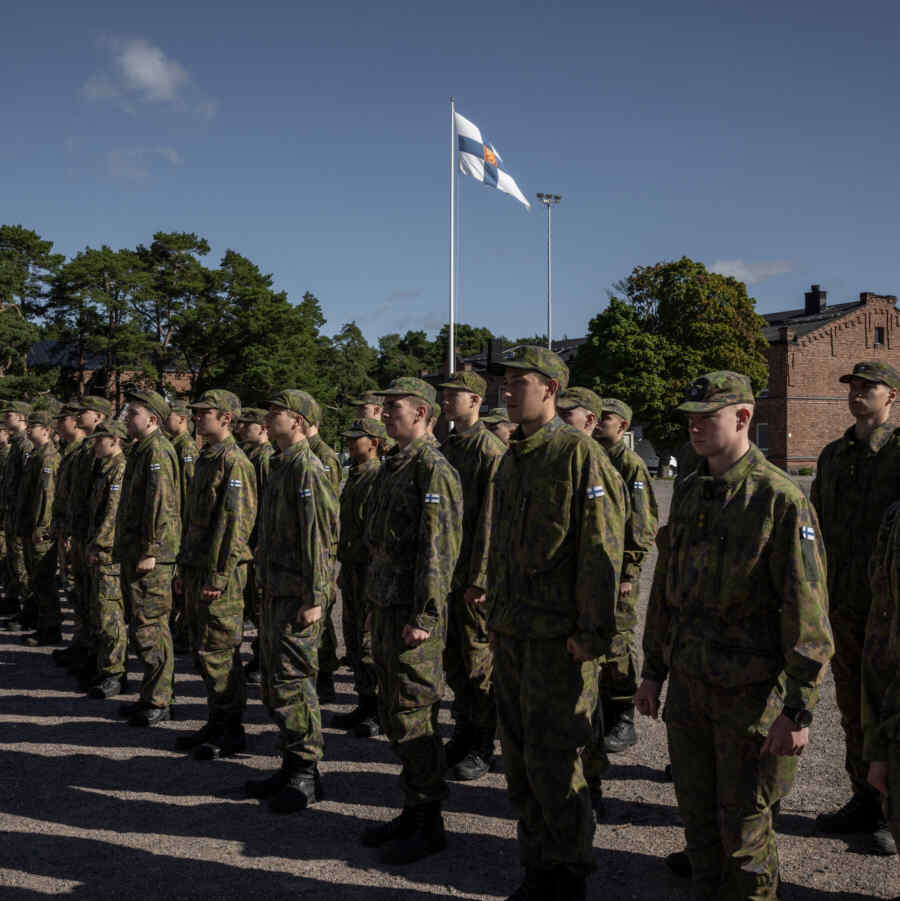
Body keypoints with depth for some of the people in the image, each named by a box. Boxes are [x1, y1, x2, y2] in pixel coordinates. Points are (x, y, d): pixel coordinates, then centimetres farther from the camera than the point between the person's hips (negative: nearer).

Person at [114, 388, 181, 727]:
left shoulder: (158, 451, -14)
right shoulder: (141, 450, 17)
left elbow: (161, 505, -20)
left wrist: (149, 551, -22)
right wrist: (125, 548, 21)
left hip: (150, 558, -10)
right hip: (134, 552, 10)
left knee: (150, 626, -5)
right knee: (140, 626, 14)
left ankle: (159, 702, 3)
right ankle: (151, 696, 24)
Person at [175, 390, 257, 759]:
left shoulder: (234, 462, -14)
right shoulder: (204, 459, 16)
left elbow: (237, 524, -19)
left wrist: (219, 576, -21)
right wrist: (184, 566, 19)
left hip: (220, 573, -9)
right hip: (198, 569, 9)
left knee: (218, 652, -3)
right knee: (202, 650, 14)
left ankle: (231, 732, 7)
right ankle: (217, 723, 25)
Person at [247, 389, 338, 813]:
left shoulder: (307, 468, -15)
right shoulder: (279, 466, 15)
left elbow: (318, 537, -20)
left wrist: (314, 599, -22)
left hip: (298, 597, -10)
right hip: (275, 592, 10)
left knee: (292, 683, -5)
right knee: (274, 683, 15)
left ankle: (306, 775, 6)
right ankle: (291, 766, 25)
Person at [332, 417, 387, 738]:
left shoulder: (381, 478, -14)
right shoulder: (354, 477, 17)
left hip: (371, 568, -9)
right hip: (352, 568, 9)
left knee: (371, 640, -4)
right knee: (353, 639, 13)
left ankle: (379, 712, 6)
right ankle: (365, 704, 23)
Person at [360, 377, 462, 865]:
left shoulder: (433, 469, -14)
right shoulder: (392, 466, 15)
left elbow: (439, 550, -19)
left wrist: (424, 617, -22)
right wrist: (376, 604, 19)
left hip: (413, 611, -9)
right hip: (384, 605, 10)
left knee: (414, 715, -3)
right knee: (393, 712, 15)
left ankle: (429, 823, 10)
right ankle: (412, 810, 27)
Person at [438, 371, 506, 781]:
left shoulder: (491, 450, -12)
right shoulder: (445, 448, 13)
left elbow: (490, 520, -16)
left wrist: (479, 579, -18)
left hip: (474, 576, -8)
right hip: (446, 570, 8)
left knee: (479, 659, 1)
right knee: (453, 658, 14)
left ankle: (482, 747, 12)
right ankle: (464, 732, 28)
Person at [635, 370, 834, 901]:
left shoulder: (781, 499, -15)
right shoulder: (691, 494, 8)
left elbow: (807, 613, -17)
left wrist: (799, 711, -18)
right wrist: (654, 671, 16)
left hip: (751, 693, -6)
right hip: (689, 687, 7)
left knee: (743, 824, 5)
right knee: (698, 814, 16)